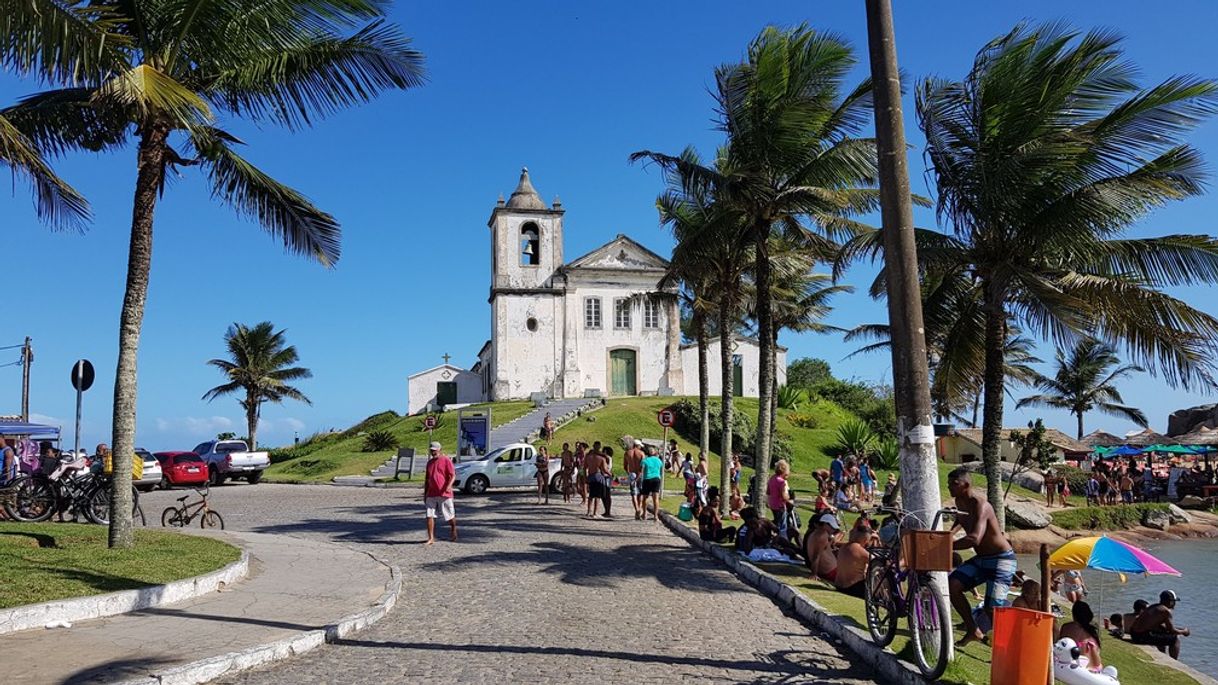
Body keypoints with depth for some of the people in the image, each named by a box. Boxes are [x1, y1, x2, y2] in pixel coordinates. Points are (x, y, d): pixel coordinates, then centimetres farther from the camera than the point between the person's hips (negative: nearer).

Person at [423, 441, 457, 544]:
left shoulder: (446, 460, -5)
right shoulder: (430, 462, 14)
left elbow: (453, 475, -11)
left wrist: (449, 486, -28)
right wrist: (425, 494, 16)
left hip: (444, 493, -5)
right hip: (431, 494, 5)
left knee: (450, 516, 7)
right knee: (429, 516, -4)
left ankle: (453, 531, 33)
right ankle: (431, 538, -2)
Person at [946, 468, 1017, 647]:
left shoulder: (979, 505, -24)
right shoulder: (959, 502, 3)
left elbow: (974, 539, -38)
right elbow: (959, 524, 26)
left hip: (1001, 560, -8)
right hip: (981, 559, 8)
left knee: (992, 608, -16)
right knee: (951, 585, -8)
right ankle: (973, 630, 6)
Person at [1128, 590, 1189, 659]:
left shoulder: (1154, 607, 16)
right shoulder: (1166, 611, -10)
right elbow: (1172, 631, -6)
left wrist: (1179, 629, 25)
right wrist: (1184, 631, 13)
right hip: (1143, 636, -10)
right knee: (1175, 639, 0)